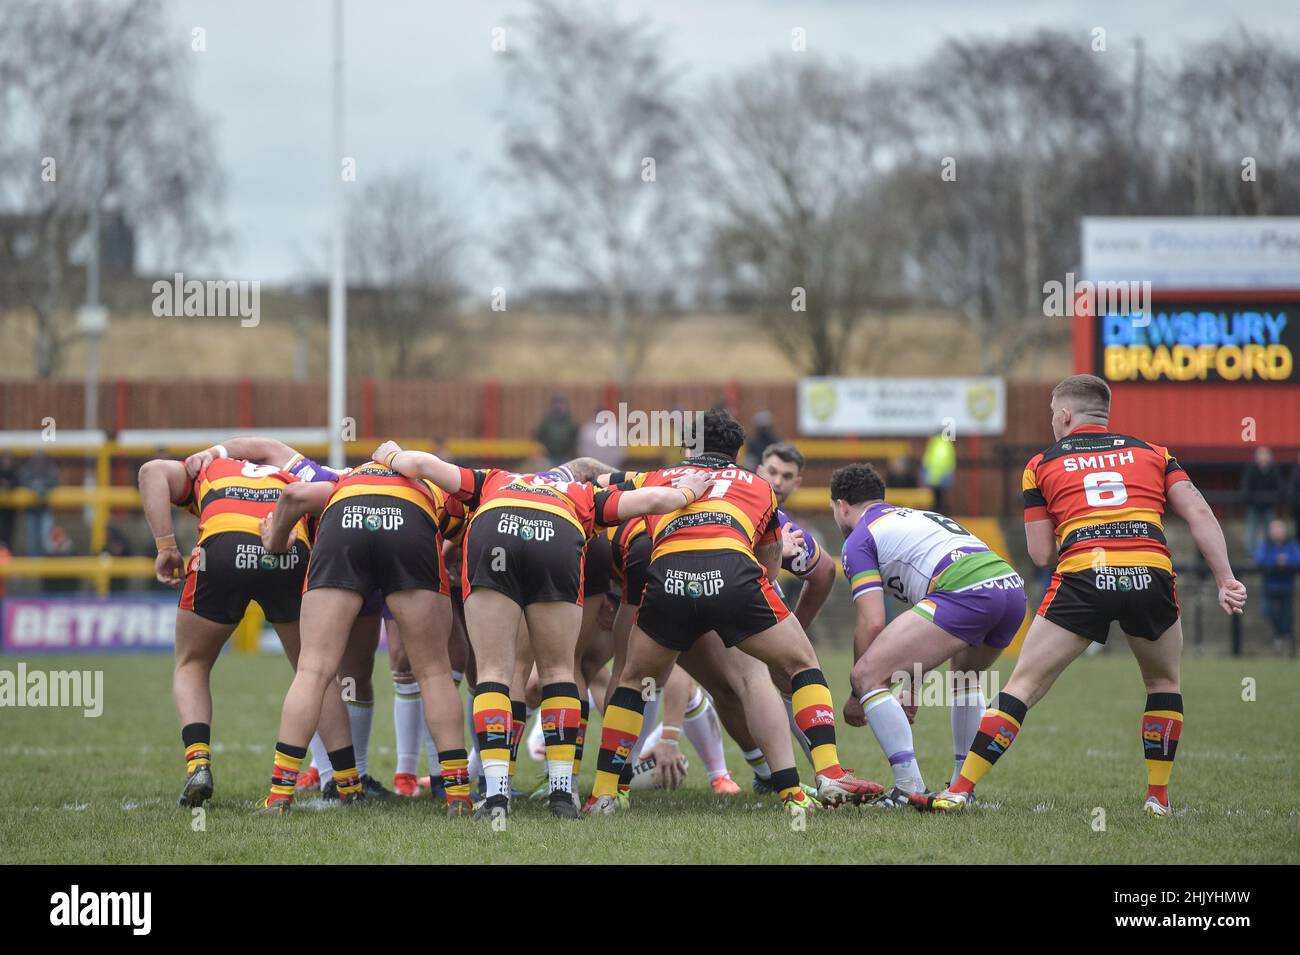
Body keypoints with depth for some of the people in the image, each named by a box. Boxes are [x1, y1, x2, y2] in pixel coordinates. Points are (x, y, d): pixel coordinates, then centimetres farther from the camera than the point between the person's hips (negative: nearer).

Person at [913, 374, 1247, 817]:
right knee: (1164, 682, 27)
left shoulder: (1042, 464, 20)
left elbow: (1041, 554, 16)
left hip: (1082, 578, -2)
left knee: (1024, 685, 8)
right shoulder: (1152, 453, 23)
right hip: (1151, 574, 2)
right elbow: (1198, 513, 10)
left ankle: (960, 791, 2)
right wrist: (1227, 580, 7)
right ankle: (1158, 796, 22)